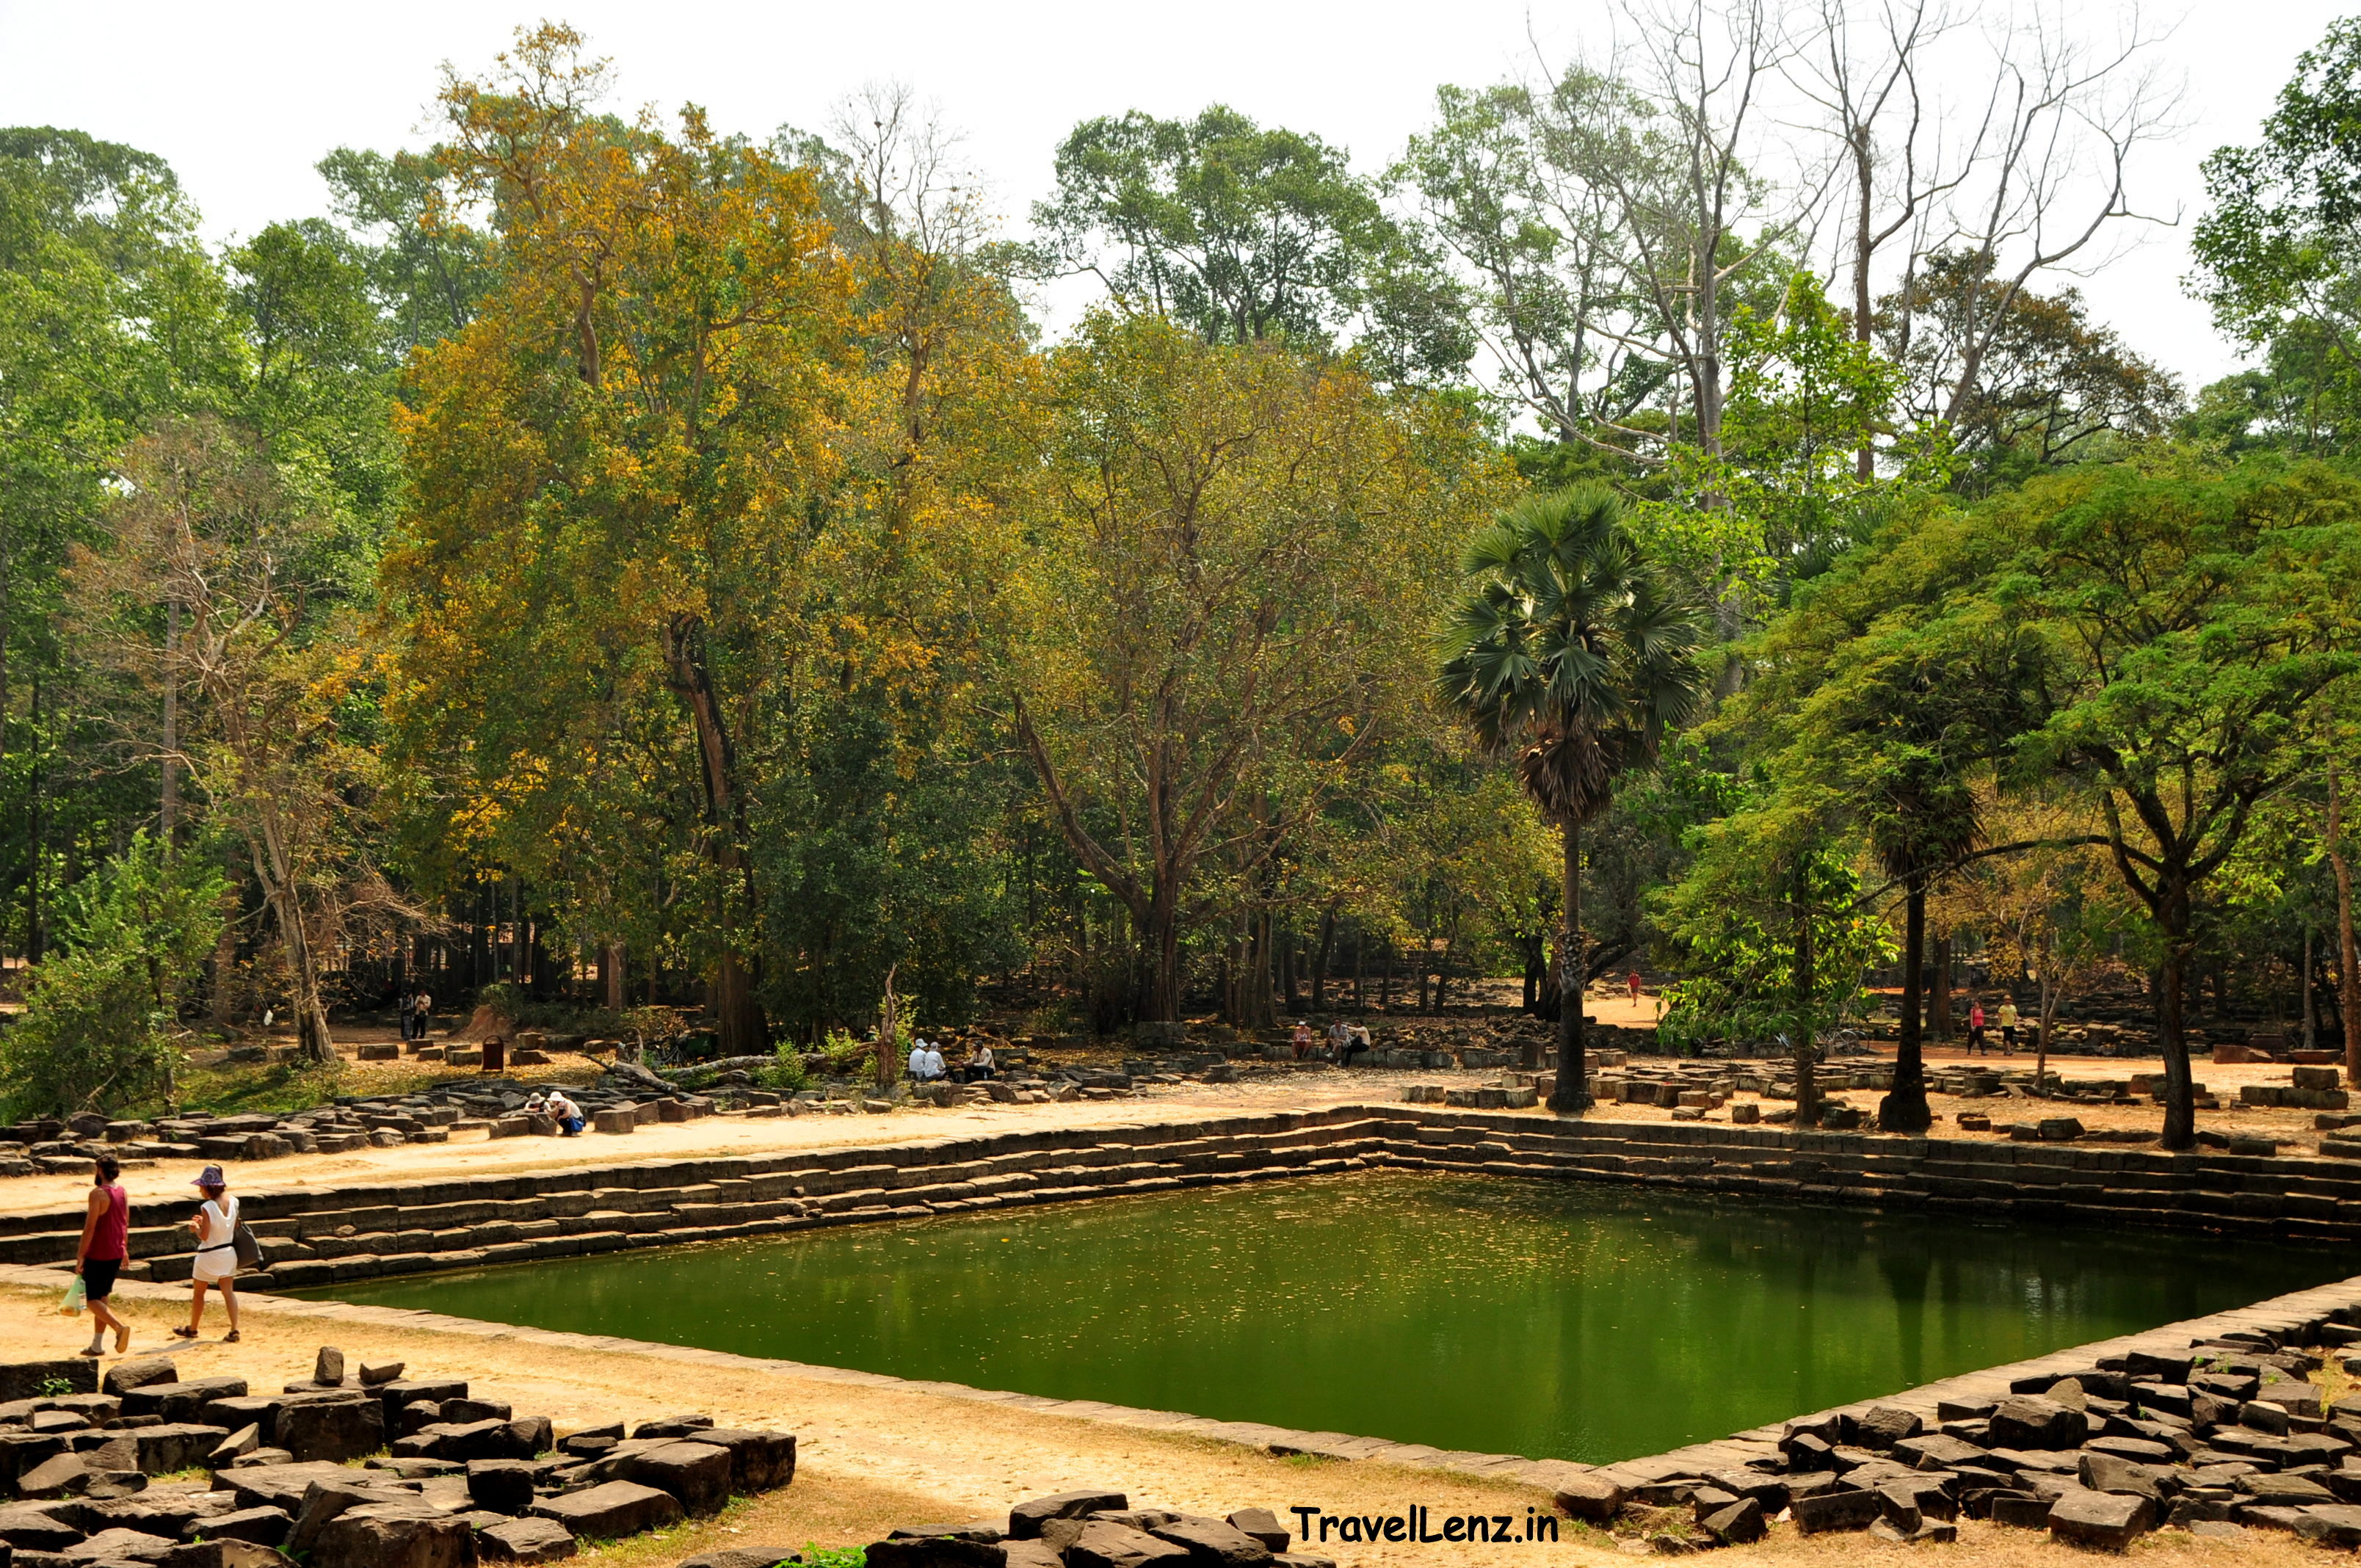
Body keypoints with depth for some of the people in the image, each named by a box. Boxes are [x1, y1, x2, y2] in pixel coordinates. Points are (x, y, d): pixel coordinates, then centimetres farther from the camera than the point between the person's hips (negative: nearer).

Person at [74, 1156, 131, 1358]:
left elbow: (90, 1227, -20)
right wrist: (124, 1249, 24)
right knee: (102, 1297, 15)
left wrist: (80, 1256, -16)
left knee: (93, 1300, -2)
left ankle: (120, 1327, -23)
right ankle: (97, 1344, 17)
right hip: (116, 1253, 7)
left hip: (98, 1254, -7)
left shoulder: (98, 1193, -17)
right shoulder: (122, 1191, 7)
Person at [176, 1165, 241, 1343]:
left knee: (199, 1293, 13)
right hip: (229, 1253, 5)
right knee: (228, 1291, 7)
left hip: (209, 1255, -5)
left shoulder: (207, 1207, -21)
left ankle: (192, 1329, 28)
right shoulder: (233, 1202, -3)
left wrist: (195, 1227, 1)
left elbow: (204, 1236, -20)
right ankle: (234, 1330, -3)